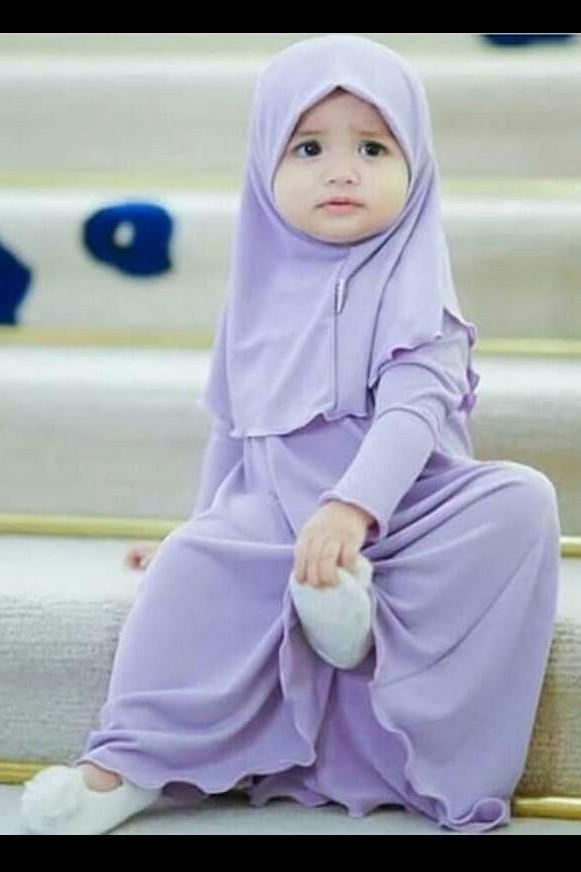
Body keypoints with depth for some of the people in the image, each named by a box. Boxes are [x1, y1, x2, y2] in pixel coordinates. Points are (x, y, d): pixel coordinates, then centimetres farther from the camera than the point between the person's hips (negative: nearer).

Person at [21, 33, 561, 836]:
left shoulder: (411, 290, -7)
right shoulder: (258, 294, 9)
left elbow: (413, 412, -22)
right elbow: (231, 429, 20)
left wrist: (350, 508, -38)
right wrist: (204, 525, 21)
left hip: (402, 516, -3)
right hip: (276, 523, 3)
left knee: (520, 499, -29)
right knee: (195, 563, -26)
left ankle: (380, 616, -28)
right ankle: (130, 760, -22)